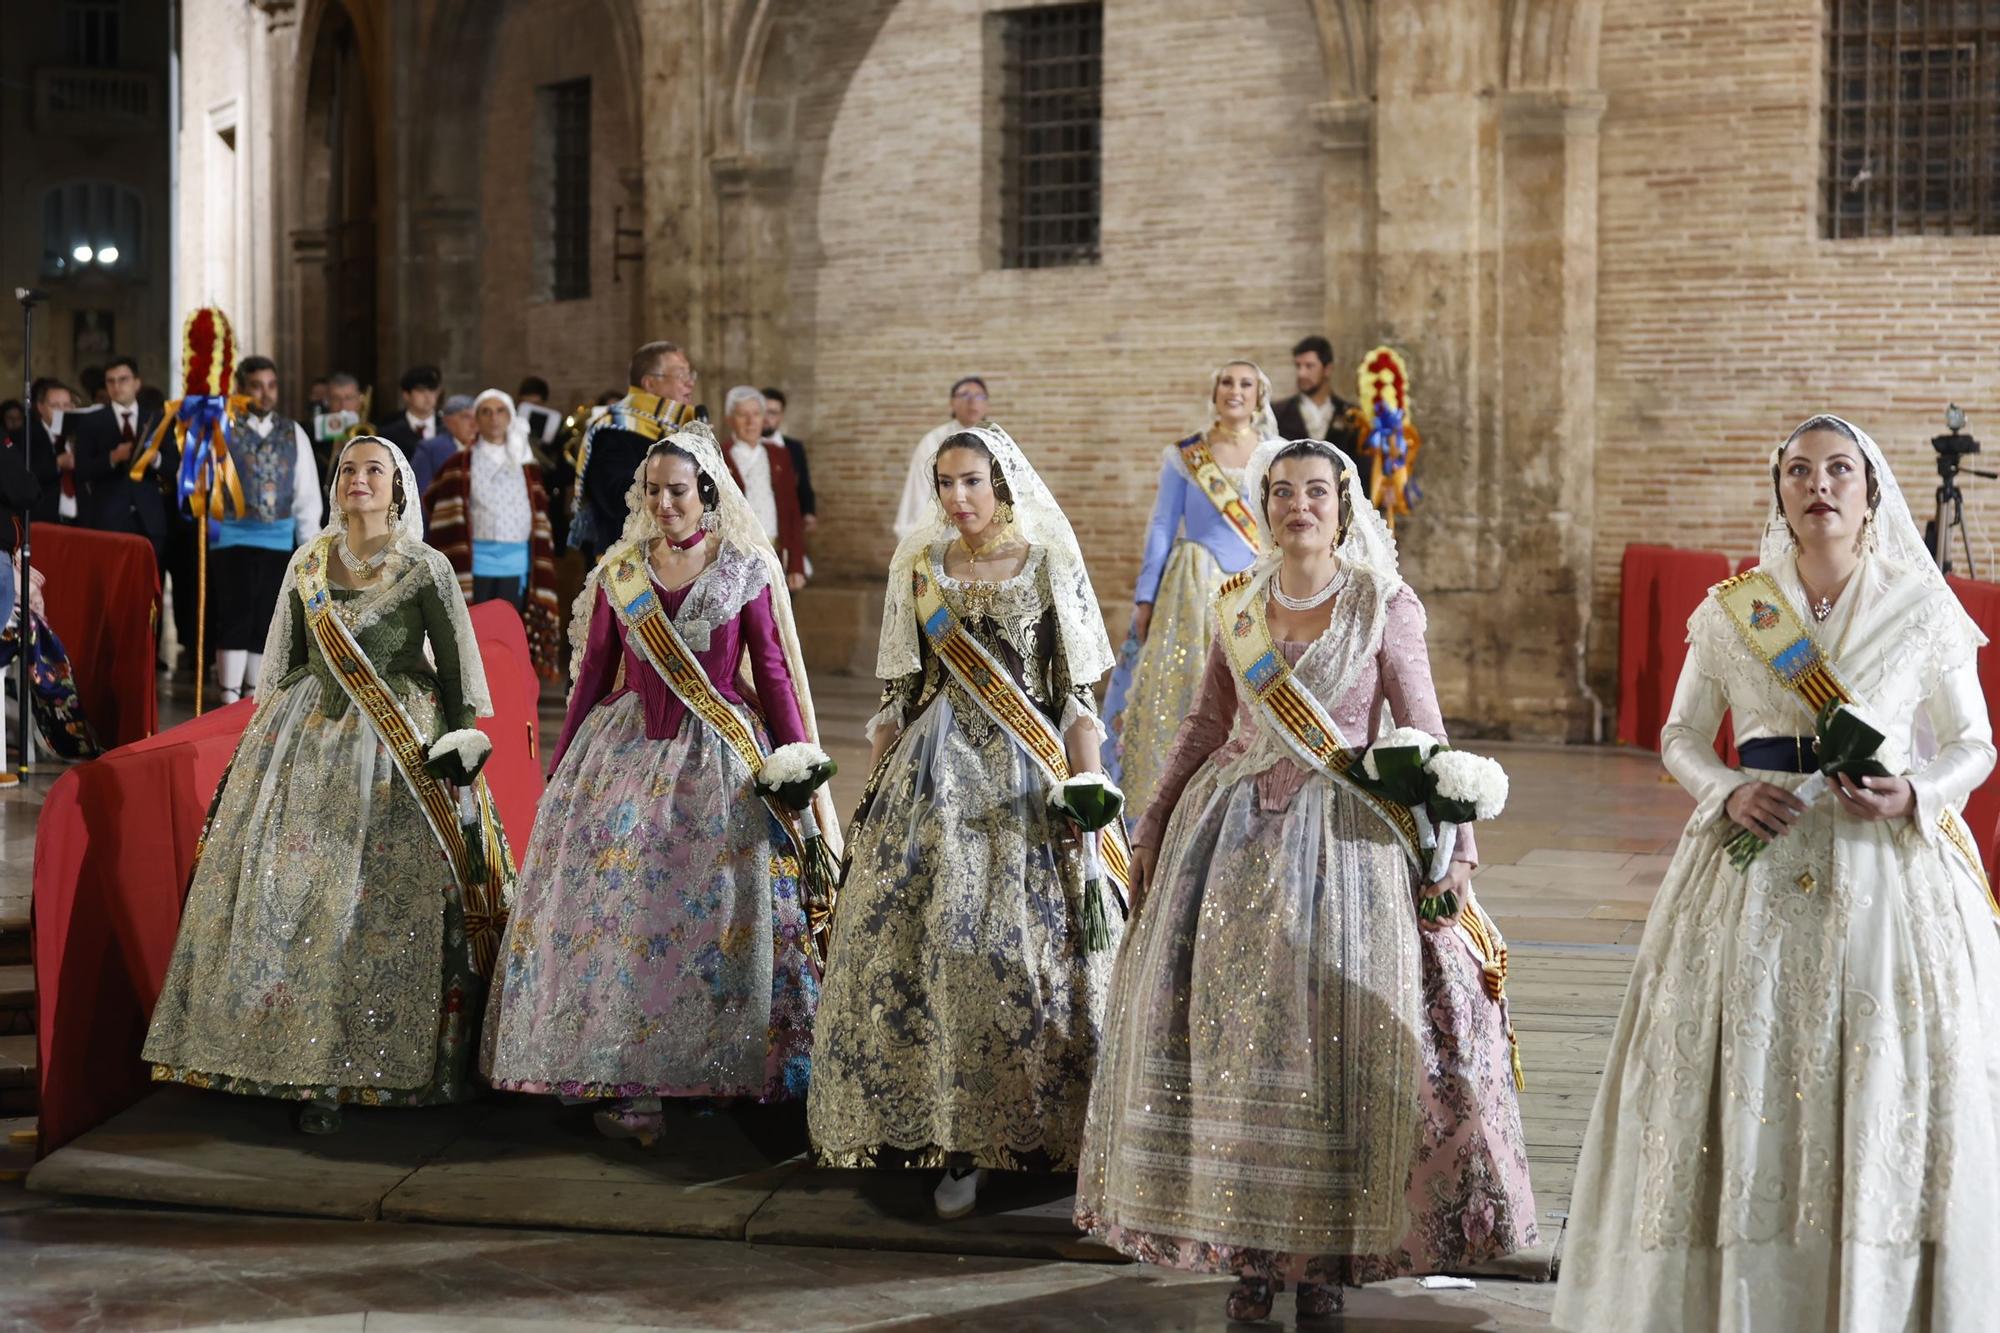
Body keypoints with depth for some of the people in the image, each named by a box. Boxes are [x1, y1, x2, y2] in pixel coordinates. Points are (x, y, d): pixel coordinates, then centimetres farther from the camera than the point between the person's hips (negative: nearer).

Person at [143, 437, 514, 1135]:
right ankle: (320, 1078, 4)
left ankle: (371, 1063, 3)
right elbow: (285, 661, 16)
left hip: (399, 748, -4)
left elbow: (455, 669, -1)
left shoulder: (426, 569, -2)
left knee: (388, 904, -5)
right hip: (309, 741, 4)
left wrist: (459, 752, -8)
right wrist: (269, 733, 13)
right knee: (294, 890, -1)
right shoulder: (308, 563, 10)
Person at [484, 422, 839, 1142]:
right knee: (612, 905, -3)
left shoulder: (745, 570, -2)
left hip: (719, 759, -2)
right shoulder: (617, 572, 5)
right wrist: (560, 769, 12)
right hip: (624, 752, 2)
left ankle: (710, 1073, 10)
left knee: (710, 915, -1)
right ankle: (623, 1080, 3)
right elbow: (593, 675, 11)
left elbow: (774, 674, 0)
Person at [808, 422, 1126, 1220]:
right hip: (934, 778, 3)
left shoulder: (1050, 565, 1)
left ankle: (1040, 1129, 6)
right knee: (931, 949, -3)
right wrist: (873, 791, 8)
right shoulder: (918, 568, 9)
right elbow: (897, 692, 12)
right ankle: (957, 1147, 3)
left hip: (1026, 780, -2)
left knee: (1028, 950, -6)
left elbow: (1078, 692, 0)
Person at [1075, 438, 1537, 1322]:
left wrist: (1456, 848, -7)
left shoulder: (1385, 607, -2)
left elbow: (1424, 734, -1)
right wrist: (1152, 831, 15)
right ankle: (1248, 1248, 10)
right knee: (1229, 1028, 0)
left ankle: (1327, 1254, 6)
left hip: (1342, 835, -3)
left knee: (1336, 1035, -5)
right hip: (1234, 830, 3)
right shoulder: (1238, 604, 8)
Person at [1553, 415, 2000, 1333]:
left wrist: (1913, 796, -11)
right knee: (1744, 1086, -1)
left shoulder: (1924, 610, 4)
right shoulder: (1731, 610, 7)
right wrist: (1728, 794, -7)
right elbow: (1681, 737, 13)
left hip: (1887, 869, -1)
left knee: (1880, 1090, -3)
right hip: (1757, 871, 1)